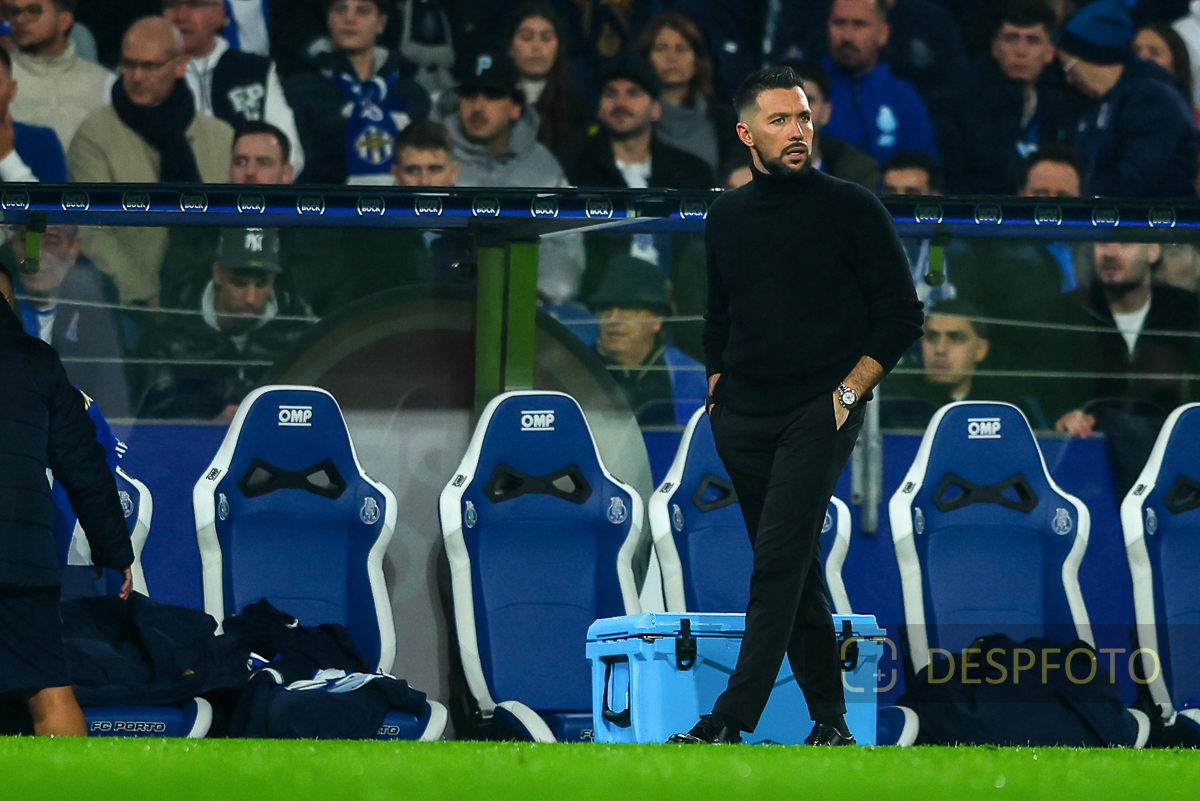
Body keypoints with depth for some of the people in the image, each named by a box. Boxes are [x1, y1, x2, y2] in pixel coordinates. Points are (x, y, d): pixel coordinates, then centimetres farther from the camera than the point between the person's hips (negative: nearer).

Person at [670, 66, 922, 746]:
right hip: (742, 421, 5)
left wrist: (848, 392, -8)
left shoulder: (851, 208, -2)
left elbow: (902, 315, -1)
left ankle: (730, 723, -20)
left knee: (780, 562, -15)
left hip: (819, 414, -5)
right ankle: (831, 722, 14)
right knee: (794, 570, 8)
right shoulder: (727, 217, 12)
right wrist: (717, 385, 12)